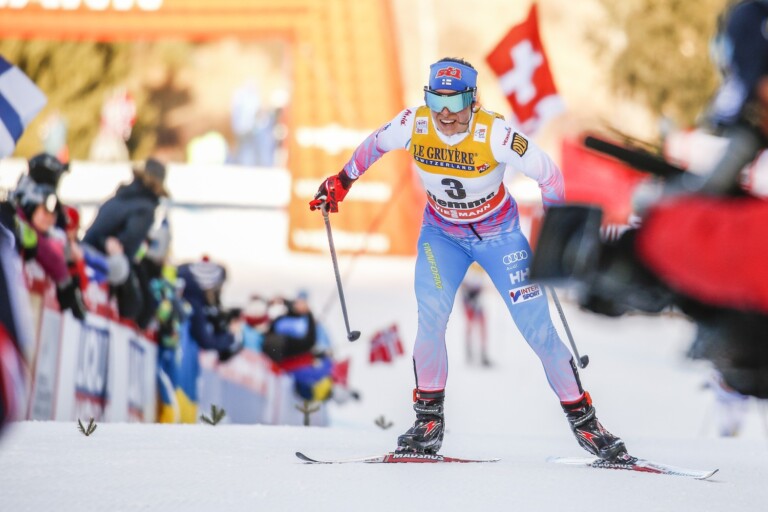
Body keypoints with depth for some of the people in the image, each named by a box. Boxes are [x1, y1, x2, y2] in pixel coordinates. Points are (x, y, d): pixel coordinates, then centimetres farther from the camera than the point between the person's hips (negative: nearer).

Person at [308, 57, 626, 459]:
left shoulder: (495, 134, -30)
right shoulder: (413, 125, -20)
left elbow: (548, 174, -19)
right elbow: (374, 145, 2)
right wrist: (341, 182, 11)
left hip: (499, 234, -2)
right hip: (441, 233, 2)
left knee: (538, 330, -6)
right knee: (430, 318, -20)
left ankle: (582, 419, 6)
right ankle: (429, 419, -5)